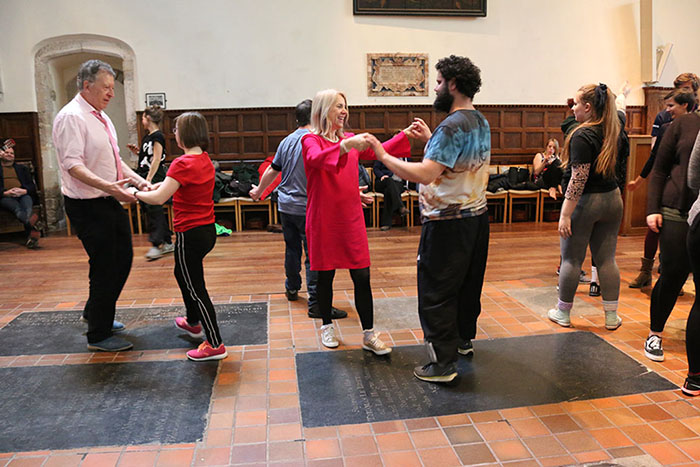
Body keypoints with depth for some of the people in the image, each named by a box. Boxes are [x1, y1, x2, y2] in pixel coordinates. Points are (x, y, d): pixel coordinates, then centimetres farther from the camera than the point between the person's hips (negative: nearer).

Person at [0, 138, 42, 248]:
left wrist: (24, 191, -3)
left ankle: (31, 237, -55)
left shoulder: (22, 168, 32)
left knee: (28, 207, -35)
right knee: (16, 207, -37)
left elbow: (32, 186, 19)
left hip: (23, 195, 2)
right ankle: (33, 225, -69)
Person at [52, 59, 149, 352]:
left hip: (110, 202, 10)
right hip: (88, 207, -9)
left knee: (123, 259, 17)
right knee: (105, 267, -3)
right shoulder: (71, 117, -15)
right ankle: (98, 336, 13)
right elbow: (72, 165, -25)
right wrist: (107, 186, -38)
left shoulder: (101, 117, 14)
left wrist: (139, 181, 5)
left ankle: (95, 313, 38)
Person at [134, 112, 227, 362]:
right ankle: (193, 322, 46)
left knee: (195, 287, 0)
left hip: (190, 233, -9)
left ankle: (215, 344, 6)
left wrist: (137, 193, -7)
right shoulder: (205, 160, 7)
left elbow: (159, 198, -24)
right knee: (183, 273, 29)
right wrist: (159, 184, 12)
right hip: (208, 229, 9)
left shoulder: (183, 163, -20)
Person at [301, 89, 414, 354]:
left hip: (352, 219, 4)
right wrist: (346, 146, -43)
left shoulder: (350, 140, 11)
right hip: (323, 220, -4)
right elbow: (317, 158, -27)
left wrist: (405, 134, -6)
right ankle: (327, 326, 29)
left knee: (362, 277, 1)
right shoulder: (310, 140, -5)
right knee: (325, 276, 9)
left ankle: (369, 335, 10)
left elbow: (379, 151, 4)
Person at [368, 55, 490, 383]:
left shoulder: (452, 126, -21)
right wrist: (430, 140, 20)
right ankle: (464, 339, 40)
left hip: (448, 223, -10)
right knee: (467, 283, 22)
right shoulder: (481, 123, 10)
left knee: (436, 292, 0)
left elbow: (423, 174, -30)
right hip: (477, 217, 10)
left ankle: (443, 363, 7)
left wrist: (382, 155, -21)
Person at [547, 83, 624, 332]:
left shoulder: (582, 136, -19)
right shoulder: (613, 129, 3)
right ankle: (612, 316, 18)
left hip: (584, 201, -7)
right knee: (606, 259, 12)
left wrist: (565, 214, -22)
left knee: (571, 259, 6)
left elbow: (578, 178, -23)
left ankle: (563, 313, 19)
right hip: (612, 199, 7)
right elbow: (620, 115, 32)